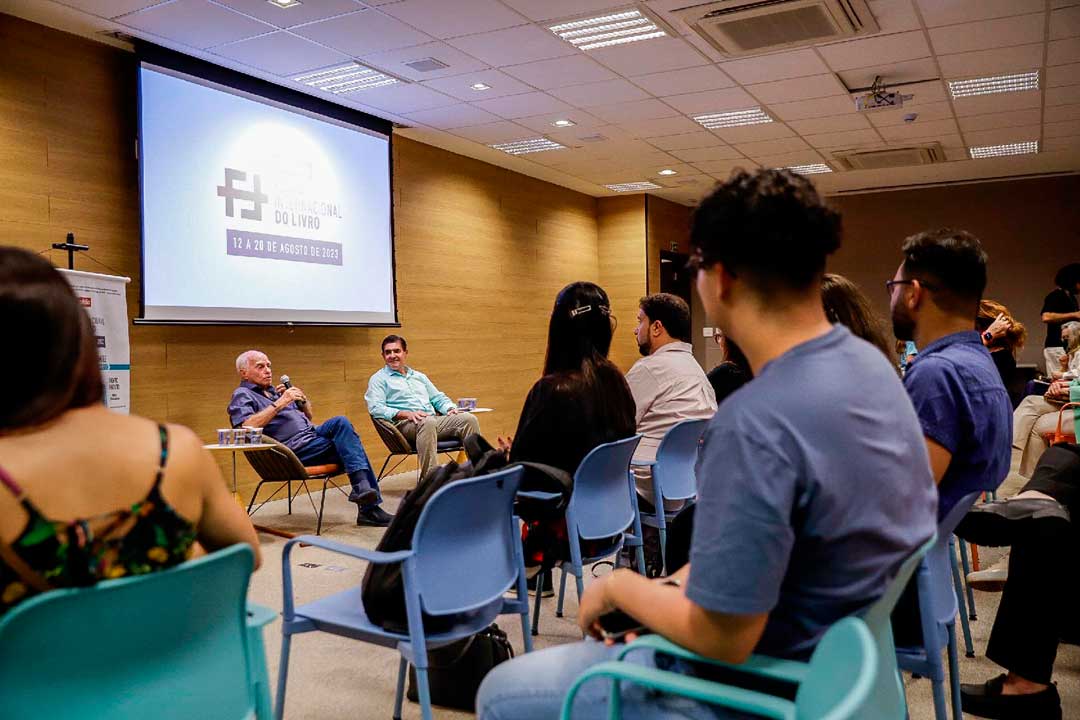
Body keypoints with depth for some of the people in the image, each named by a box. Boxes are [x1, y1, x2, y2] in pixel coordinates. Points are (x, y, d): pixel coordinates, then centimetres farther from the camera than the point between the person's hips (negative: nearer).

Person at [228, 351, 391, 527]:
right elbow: (247, 426, -17)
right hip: (294, 448, -7)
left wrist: (302, 398, 11)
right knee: (347, 447, -20)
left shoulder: (274, 391, 29)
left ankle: (362, 486, -24)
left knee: (341, 422, -19)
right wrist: (281, 403, -17)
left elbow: (308, 416, 32)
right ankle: (369, 509, -21)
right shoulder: (242, 395, 5)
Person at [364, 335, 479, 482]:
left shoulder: (419, 376, 29)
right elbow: (376, 408, -6)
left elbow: (439, 398, 30)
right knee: (427, 422, -40)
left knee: (469, 418, -18)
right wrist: (406, 414, -21)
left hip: (435, 419, 6)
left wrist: (450, 408, 5)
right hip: (405, 424, -6)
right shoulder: (378, 379, 10)